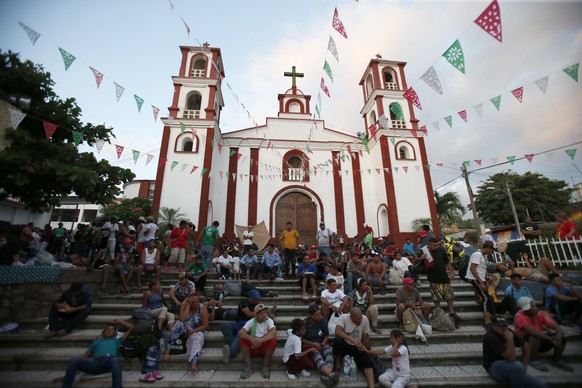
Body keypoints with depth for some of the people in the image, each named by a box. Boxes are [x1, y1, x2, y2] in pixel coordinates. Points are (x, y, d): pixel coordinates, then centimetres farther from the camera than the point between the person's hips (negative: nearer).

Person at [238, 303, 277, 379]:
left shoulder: (269, 321, -11)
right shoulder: (251, 321, -8)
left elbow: (274, 332, -31)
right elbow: (240, 332, -23)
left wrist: (261, 340, -44)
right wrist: (251, 339, -41)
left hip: (265, 348, -1)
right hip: (253, 348, 1)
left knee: (273, 340, -30)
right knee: (243, 340, -23)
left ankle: (265, 366, -13)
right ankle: (248, 367, -12)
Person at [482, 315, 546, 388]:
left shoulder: (508, 332, 0)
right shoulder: (491, 337, -25)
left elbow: (526, 346, 13)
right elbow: (511, 358, -27)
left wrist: (524, 365, 5)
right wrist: (510, 340, -33)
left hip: (511, 368, 6)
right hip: (495, 368, -6)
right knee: (518, 366, -34)